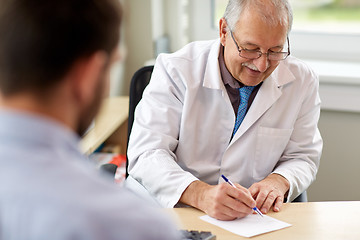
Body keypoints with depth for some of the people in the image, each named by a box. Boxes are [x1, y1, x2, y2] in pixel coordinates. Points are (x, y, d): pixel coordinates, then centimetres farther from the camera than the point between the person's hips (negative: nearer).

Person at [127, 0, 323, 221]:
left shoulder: (302, 81, -1)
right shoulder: (176, 70, -11)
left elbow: (303, 156, 8)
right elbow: (146, 154, -17)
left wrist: (278, 181, -16)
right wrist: (201, 194, -35)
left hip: (247, 217, 2)